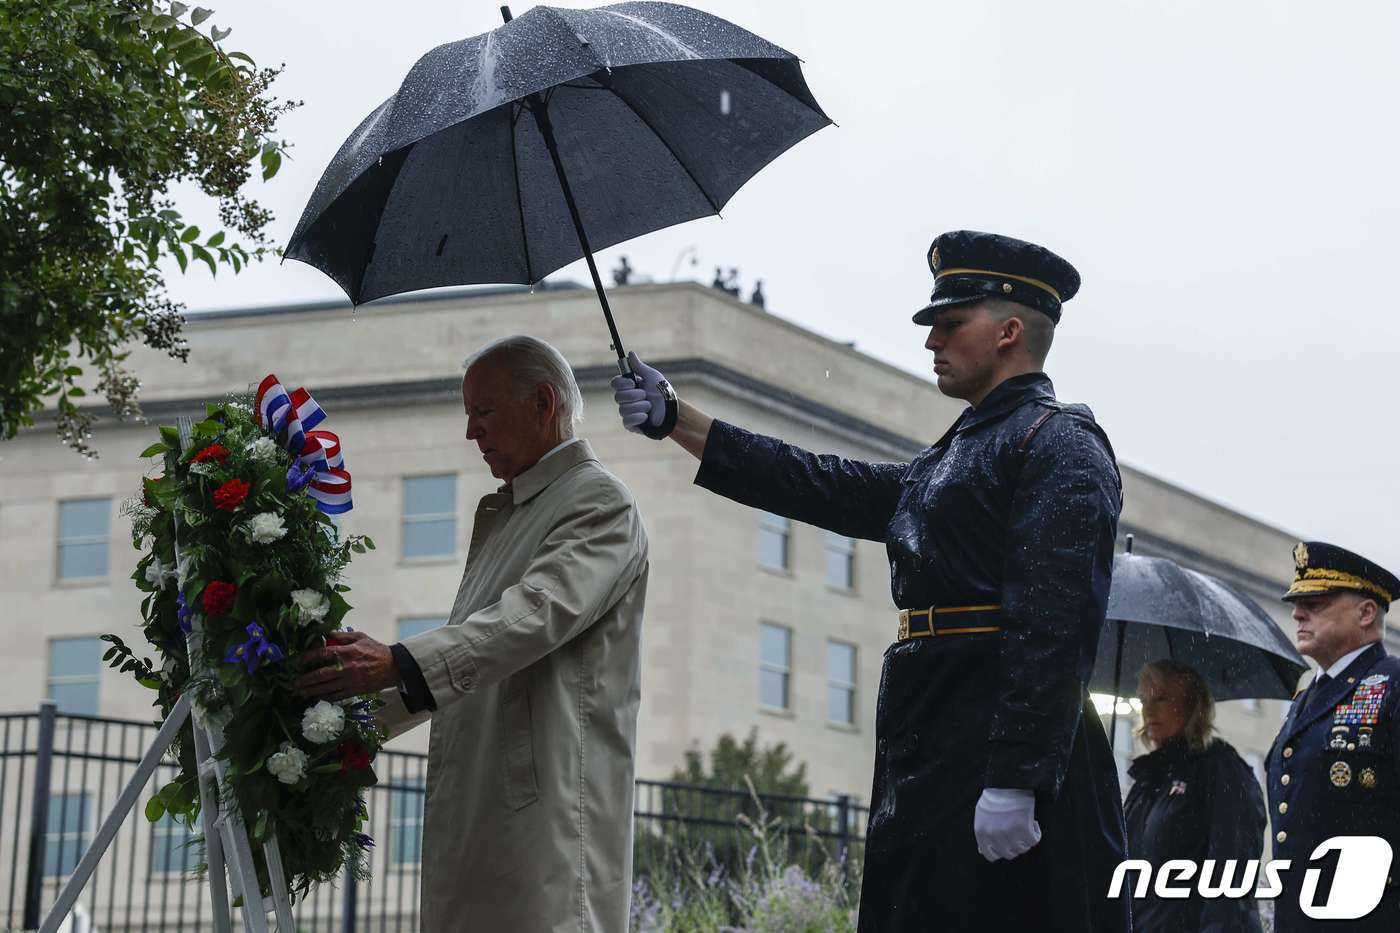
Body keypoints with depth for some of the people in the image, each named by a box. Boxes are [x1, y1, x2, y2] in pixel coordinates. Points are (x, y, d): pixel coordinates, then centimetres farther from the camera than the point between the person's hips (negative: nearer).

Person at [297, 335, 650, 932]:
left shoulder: (600, 502, -4)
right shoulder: (498, 515, 25)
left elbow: (537, 614, -20)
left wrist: (399, 665, -31)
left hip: (550, 806, -8)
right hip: (471, 809, 8)